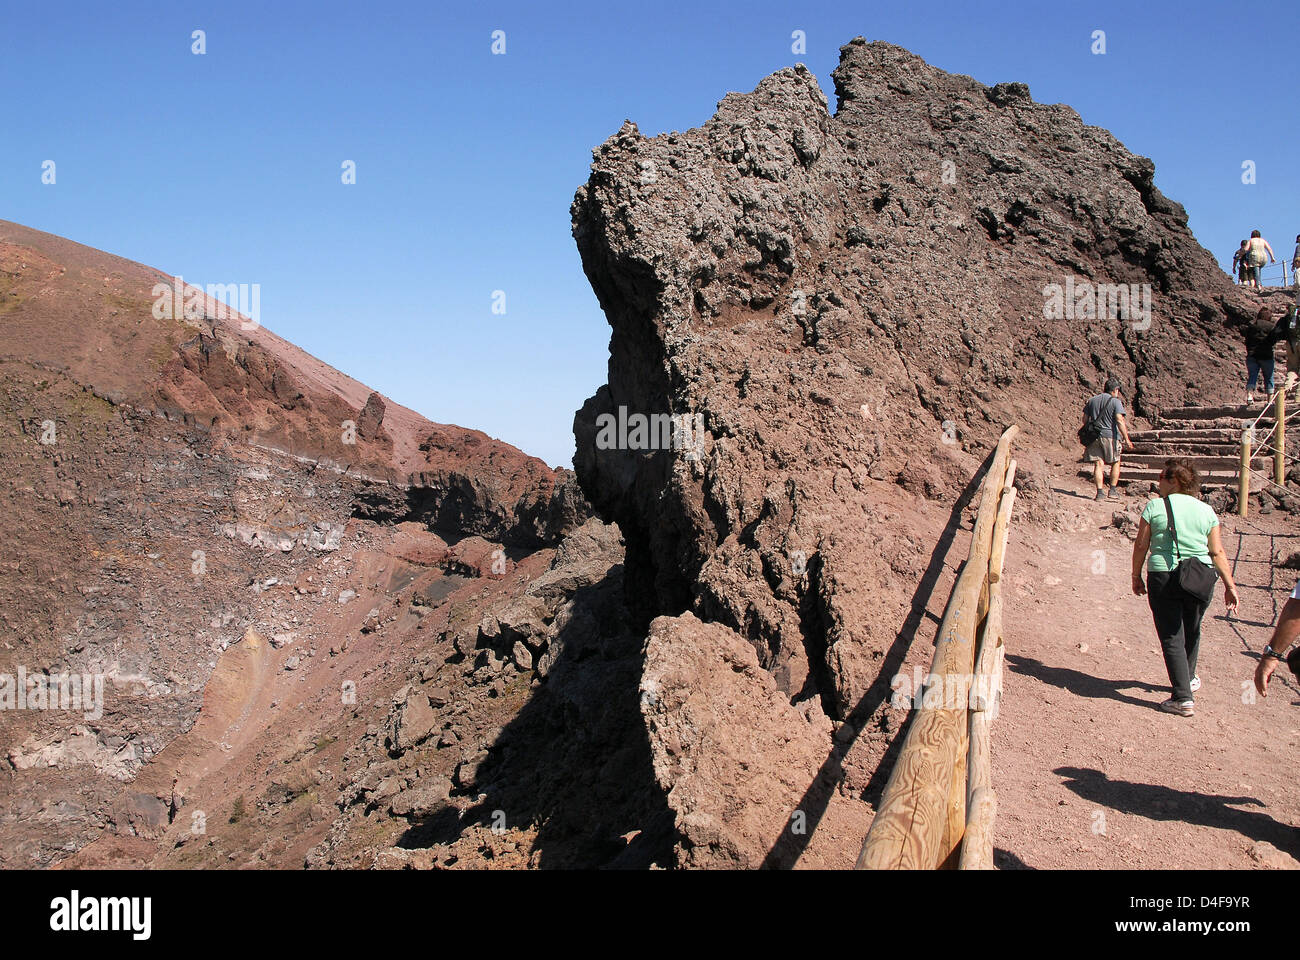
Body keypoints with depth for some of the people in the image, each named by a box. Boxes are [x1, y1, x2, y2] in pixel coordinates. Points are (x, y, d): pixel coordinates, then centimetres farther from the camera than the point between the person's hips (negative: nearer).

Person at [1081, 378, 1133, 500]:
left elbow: (1085, 419, 11)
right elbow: (1120, 421, -14)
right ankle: (1112, 490, 10)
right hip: (1110, 436, -4)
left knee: (1098, 464, 3)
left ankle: (1100, 491, -5)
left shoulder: (1092, 401, 10)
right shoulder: (1115, 402, -6)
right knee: (1115, 463, 13)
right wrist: (1127, 439, -13)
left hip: (1094, 436, 4)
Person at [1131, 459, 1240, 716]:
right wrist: (1230, 584, 6)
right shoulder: (1206, 510, 5)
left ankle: (1183, 698, -6)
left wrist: (1136, 576, 8)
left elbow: (1141, 545, -3)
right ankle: (1187, 680, 44)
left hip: (1163, 577, -4)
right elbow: (1218, 552, 2)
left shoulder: (1155, 506, -3)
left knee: (1172, 637, 0)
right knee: (1191, 632, 24)